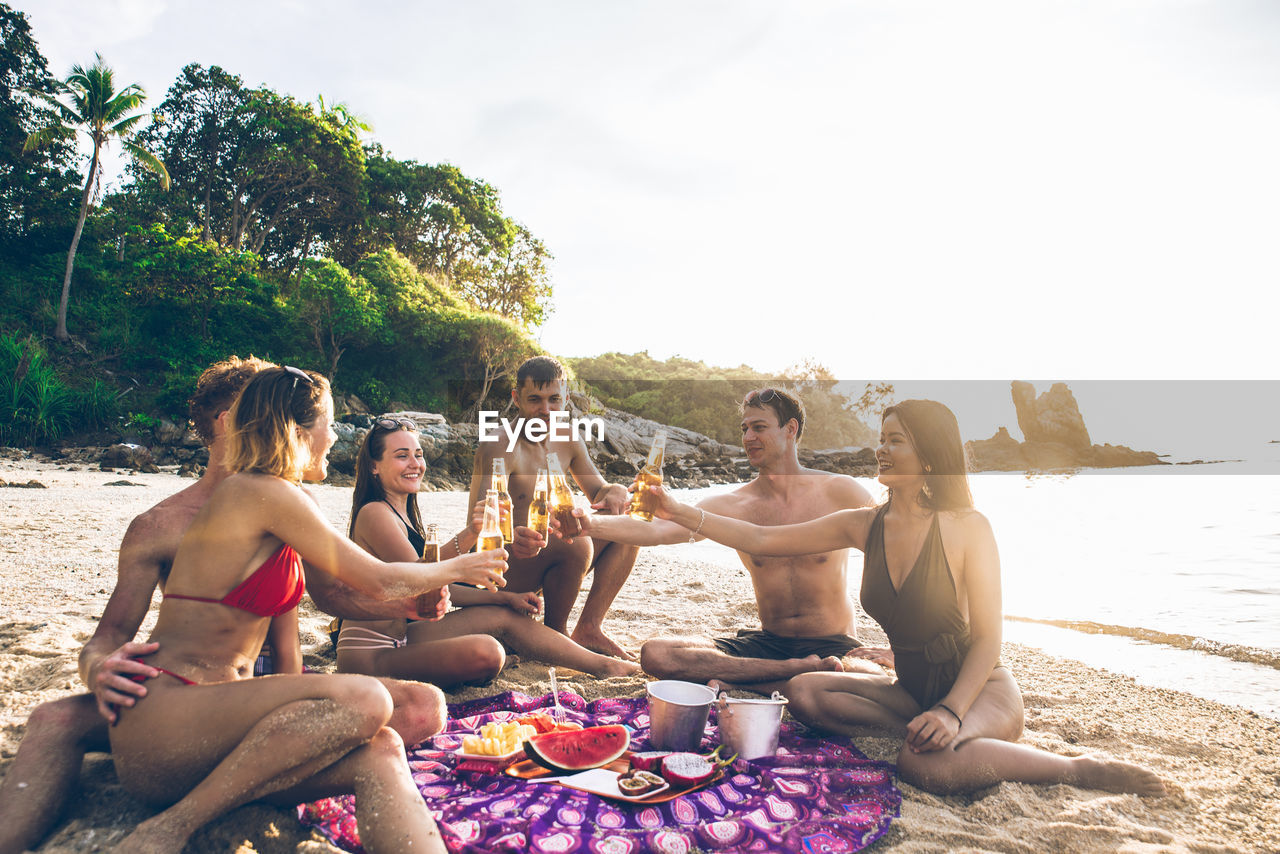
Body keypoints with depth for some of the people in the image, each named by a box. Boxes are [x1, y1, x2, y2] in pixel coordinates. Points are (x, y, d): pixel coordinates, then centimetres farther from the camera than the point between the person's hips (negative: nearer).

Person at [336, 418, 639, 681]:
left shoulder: (404, 514, 13)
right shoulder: (375, 514, -16)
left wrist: (505, 598, 5)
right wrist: (469, 534, -35)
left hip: (397, 639, 10)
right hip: (369, 656, -10)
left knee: (505, 616, 5)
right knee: (485, 653, -30)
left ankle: (603, 664, 16)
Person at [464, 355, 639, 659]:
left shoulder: (569, 442, 5)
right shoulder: (499, 449, -19)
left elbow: (599, 492, 11)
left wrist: (616, 492, -15)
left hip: (554, 562, 8)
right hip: (503, 572, -8)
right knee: (577, 541, -32)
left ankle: (589, 628, -1)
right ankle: (556, 632, -7)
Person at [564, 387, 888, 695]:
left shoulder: (839, 492, -3)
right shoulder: (732, 506, 0)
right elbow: (655, 530, -14)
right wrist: (588, 523, -30)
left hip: (835, 647, -2)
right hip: (768, 643, 2)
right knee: (655, 654, -19)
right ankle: (801, 668, -19)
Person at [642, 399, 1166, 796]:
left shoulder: (966, 527, -16)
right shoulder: (864, 526, -2)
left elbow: (988, 639, -14)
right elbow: (760, 539, -1)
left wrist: (950, 712, -27)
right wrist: (680, 512, -7)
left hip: (981, 690, -5)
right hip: (912, 691, 5)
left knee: (924, 764, -35)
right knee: (805, 693, -13)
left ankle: (1077, 769, -12)